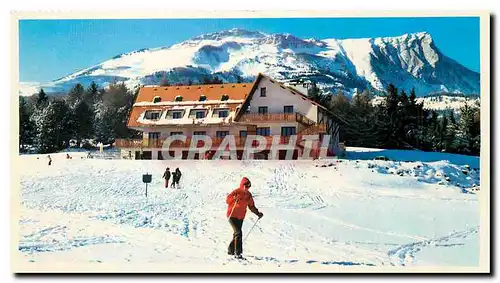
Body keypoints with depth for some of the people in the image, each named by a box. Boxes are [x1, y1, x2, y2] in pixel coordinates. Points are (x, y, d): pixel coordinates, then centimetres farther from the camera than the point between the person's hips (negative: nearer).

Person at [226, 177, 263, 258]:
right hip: (232, 215, -7)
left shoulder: (249, 195, 8)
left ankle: (231, 250, 32)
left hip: (241, 217, 7)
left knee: (236, 234, 14)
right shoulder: (236, 192, -11)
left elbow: (251, 206, 15)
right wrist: (234, 198, -33)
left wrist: (257, 213, 4)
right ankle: (238, 253, -18)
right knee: (238, 233, -18)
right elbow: (227, 200, -14)